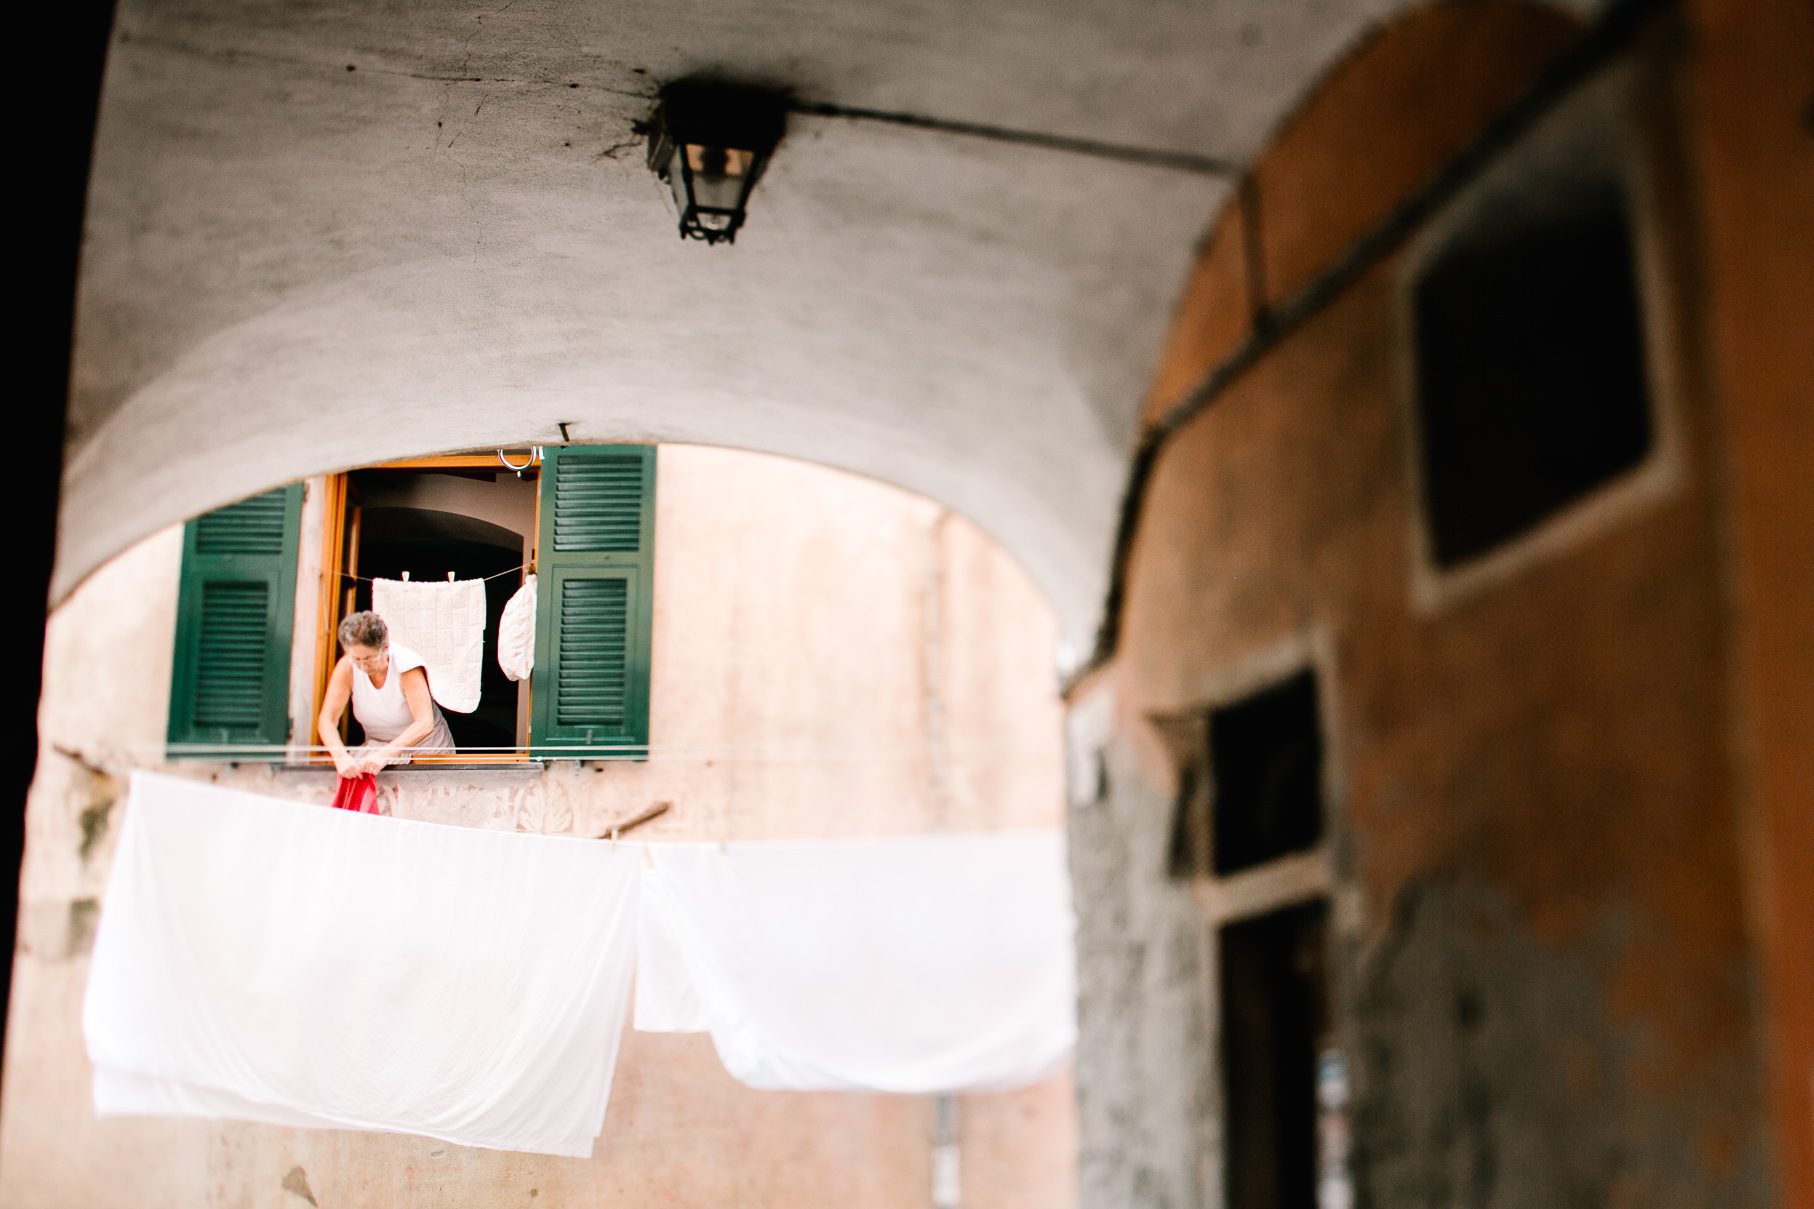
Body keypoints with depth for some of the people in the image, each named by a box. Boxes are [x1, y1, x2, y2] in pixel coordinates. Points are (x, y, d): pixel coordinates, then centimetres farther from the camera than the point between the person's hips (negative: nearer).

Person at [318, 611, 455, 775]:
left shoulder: (406, 663, -21)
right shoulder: (347, 667, -12)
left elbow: (425, 723, -30)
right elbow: (327, 719, -16)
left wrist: (384, 755, -42)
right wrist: (340, 756, -36)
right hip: (375, 747, 3)